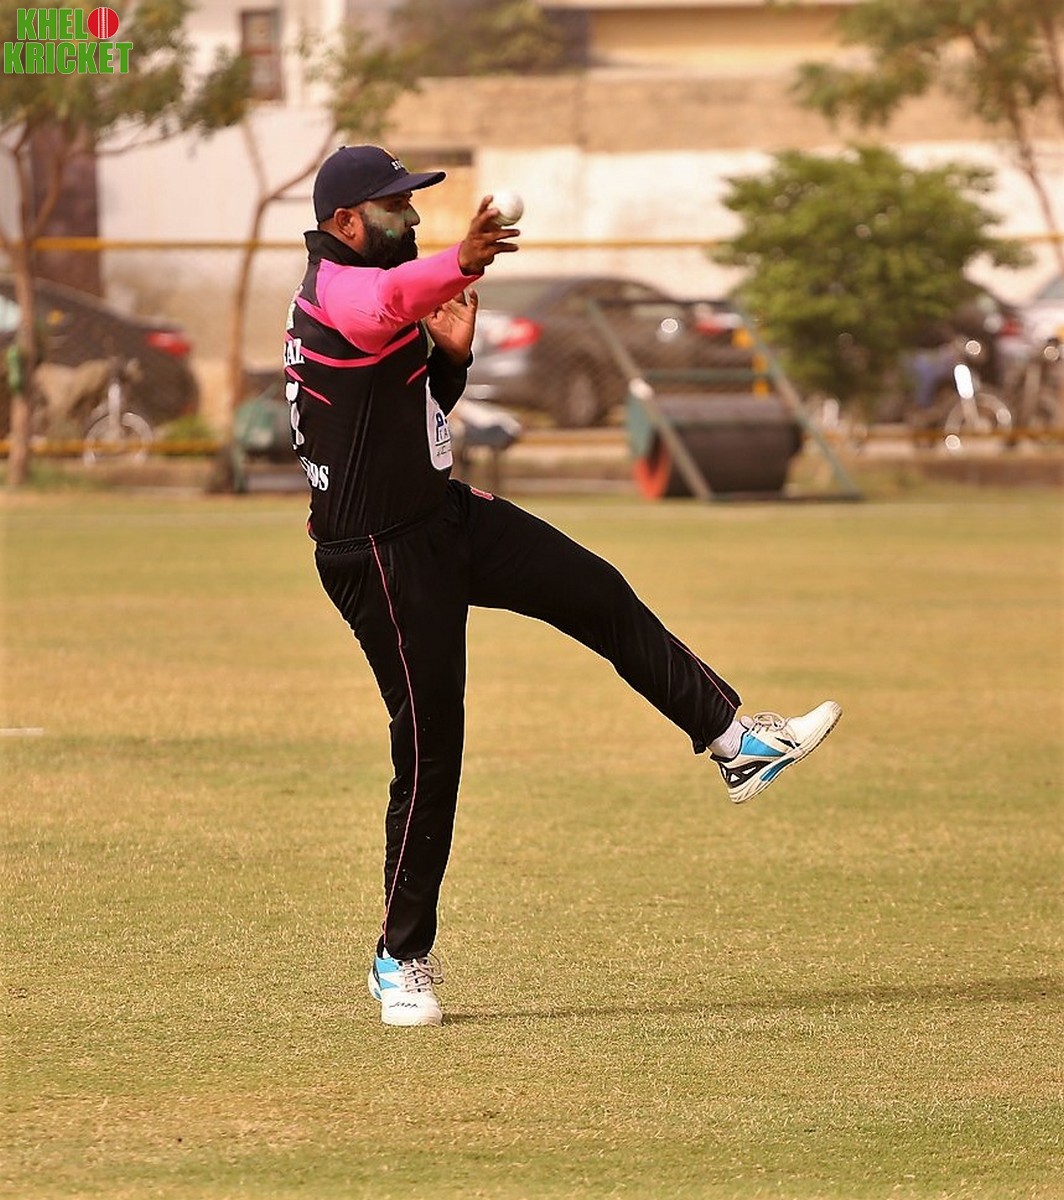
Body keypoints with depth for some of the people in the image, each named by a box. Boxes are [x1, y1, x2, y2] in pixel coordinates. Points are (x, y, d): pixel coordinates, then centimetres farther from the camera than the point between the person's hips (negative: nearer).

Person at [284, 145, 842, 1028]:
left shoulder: (375, 289, 13)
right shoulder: (336, 290, -19)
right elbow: (391, 302, -45)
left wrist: (451, 355, -1)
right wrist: (458, 266, -66)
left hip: (447, 519, 10)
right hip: (382, 556, -10)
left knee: (598, 594, 10)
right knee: (430, 748, -5)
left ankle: (737, 743, 20)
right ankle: (403, 960, 6)